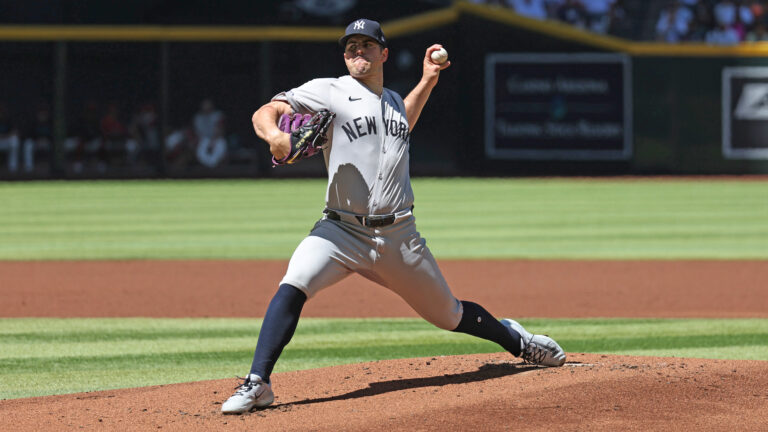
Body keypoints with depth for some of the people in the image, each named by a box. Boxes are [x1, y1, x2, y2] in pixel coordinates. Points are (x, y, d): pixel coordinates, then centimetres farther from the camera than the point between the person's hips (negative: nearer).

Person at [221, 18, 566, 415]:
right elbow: (264, 113, -9)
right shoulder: (328, 92, -2)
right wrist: (274, 135, -32)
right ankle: (257, 384, -28)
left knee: (449, 315, 14)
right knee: (293, 286, -29)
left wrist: (427, 82, 28)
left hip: (399, 237, 4)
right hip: (342, 231, -4)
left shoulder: (393, 100, 15)